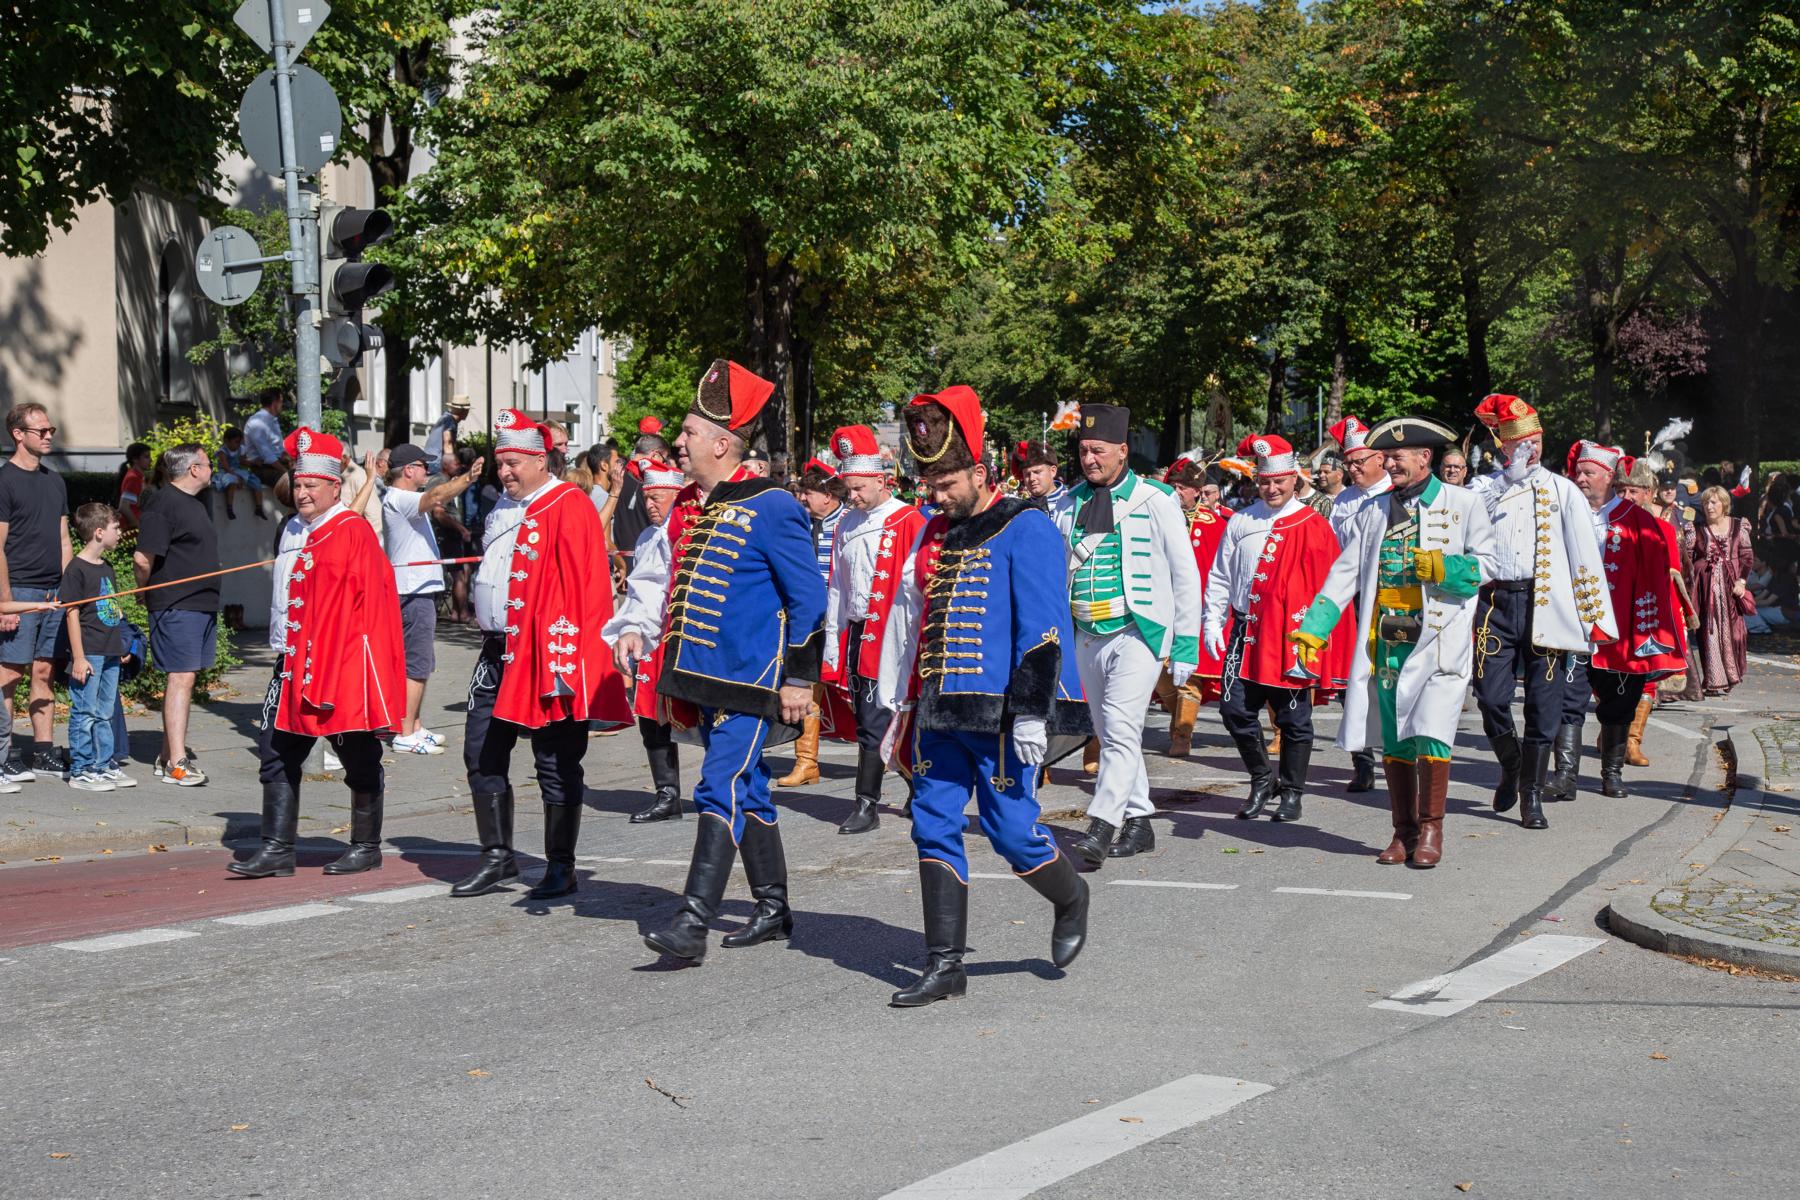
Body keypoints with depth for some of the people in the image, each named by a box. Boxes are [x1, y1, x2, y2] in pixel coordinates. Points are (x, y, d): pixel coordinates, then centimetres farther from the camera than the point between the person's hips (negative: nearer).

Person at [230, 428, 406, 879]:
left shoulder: (354, 532, -10)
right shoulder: (293, 529, 14)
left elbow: (371, 604, -14)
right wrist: (286, 656, 20)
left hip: (344, 667, -8)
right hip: (295, 666, 8)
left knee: (359, 759, 5)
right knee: (278, 753, 5)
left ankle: (366, 848, 16)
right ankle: (277, 850, 9)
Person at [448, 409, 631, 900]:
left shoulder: (568, 506, -11)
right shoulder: (505, 508, 16)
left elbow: (584, 587, -17)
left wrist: (561, 657, -21)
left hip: (545, 656, -9)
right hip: (499, 651, 9)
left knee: (556, 763, 0)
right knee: (482, 753, 9)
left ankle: (561, 868, 8)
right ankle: (498, 856, 19)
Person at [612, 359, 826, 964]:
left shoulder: (771, 508, -12)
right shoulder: (693, 507, 12)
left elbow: (809, 598, -11)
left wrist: (800, 677, -13)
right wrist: (641, 633, 7)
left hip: (752, 684, -9)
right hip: (706, 676, 9)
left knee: (720, 792, -13)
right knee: (748, 791, 16)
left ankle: (693, 924, -15)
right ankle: (774, 909, 27)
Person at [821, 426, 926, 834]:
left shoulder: (909, 522, -7)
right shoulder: (846, 525, 13)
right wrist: (832, 641, 14)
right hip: (856, 637, 7)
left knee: (874, 724, -8)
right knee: (867, 720, 8)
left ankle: (866, 805, -4)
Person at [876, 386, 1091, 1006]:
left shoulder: (1026, 529, -8)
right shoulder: (933, 532, 14)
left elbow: (1044, 627, -14)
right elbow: (907, 616, 21)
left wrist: (1032, 715, -18)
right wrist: (895, 703, 20)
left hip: (998, 713, -7)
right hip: (939, 710, 7)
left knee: (1011, 828, -3)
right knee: (934, 827, 3)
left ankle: (1071, 900, 29)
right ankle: (944, 964, 9)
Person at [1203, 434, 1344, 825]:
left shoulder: (1314, 526, -1)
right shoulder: (1241, 523, 10)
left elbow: (1327, 585, -2)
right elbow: (1220, 577, 13)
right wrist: (1213, 622, 6)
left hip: (1290, 635, -3)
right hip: (1247, 630, 3)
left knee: (1293, 717, 4)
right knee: (1235, 709, 0)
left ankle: (1291, 792, 17)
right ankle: (1262, 779, 20)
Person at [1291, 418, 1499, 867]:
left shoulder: (1463, 503, 5)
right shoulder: (1373, 513, 15)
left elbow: (1488, 561, 2)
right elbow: (1345, 572, 9)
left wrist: (1442, 568, -16)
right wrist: (1313, 626, -1)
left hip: (1439, 640, -4)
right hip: (1385, 641, 4)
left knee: (1429, 733, -13)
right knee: (1392, 740, 5)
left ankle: (1431, 829, -1)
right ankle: (1403, 832, 15)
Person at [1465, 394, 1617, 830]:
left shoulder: (1563, 491, 10)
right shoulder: (1485, 488, 12)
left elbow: (1586, 555, 5)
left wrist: (1597, 616, -2)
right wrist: (1509, 476, -13)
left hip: (1545, 607, 0)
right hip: (1494, 603, 0)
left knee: (1543, 705, -1)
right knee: (1491, 699, -3)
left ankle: (1532, 796, 8)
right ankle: (1511, 767, 25)